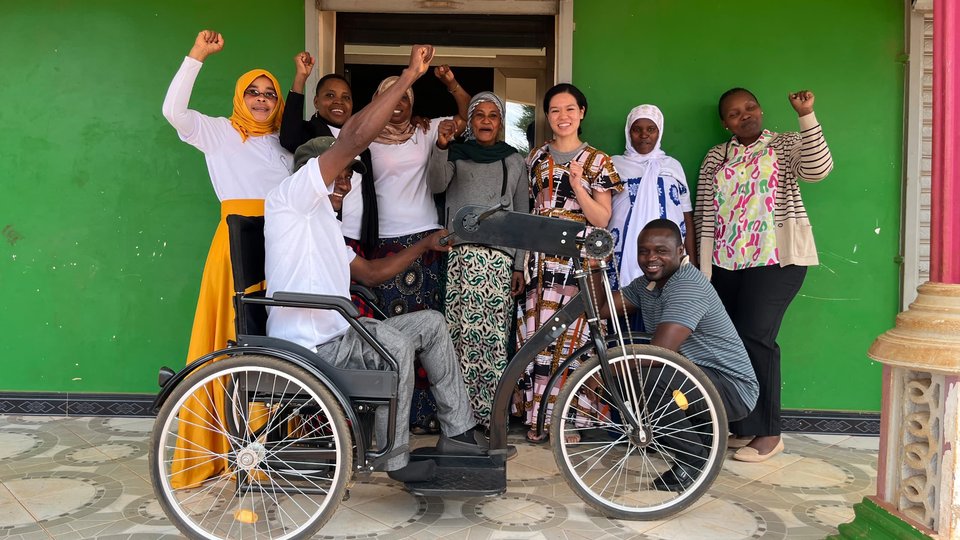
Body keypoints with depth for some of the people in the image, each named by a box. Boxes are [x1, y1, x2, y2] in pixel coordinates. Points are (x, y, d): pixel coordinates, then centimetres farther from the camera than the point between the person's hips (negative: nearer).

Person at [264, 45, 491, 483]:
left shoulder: (322, 222, 22)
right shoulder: (288, 200, -10)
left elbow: (371, 271, 24)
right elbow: (354, 137, -22)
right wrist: (410, 75, -20)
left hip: (334, 334, 10)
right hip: (305, 347, -10)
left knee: (432, 322, 5)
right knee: (394, 344, -31)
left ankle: (458, 430, 8)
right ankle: (396, 459, -12)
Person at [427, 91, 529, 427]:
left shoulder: (514, 161, 18)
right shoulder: (456, 154, 16)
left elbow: (523, 216, 15)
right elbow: (436, 185, -3)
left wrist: (520, 265, 8)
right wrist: (441, 146, -19)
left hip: (500, 256, 1)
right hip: (460, 252, 0)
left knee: (495, 333, -8)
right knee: (461, 330, -9)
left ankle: (492, 413, -3)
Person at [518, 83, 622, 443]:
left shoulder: (597, 161, 4)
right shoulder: (536, 158, 13)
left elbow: (602, 219, -1)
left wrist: (577, 185, -15)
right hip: (540, 260, 3)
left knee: (572, 338, -4)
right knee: (537, 336, 0)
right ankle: (537, 416, 11)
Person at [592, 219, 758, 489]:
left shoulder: (688, 287, -24)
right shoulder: (646, 283, 5)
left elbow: (657, 352, -34)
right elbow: (600, 309, 0)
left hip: (732, 387, -9)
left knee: (649, 378, -31)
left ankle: (695, 458, -9)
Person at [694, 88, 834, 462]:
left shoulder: (787, 145, 6)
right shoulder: (716, 158, 13)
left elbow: (818, 169, -15)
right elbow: (705, 215, 8)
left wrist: (807, 116, -23)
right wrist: (705, 270, 2)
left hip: (775, 260, -4)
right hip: (726, 263, 4)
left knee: (755, 337, -12)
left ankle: (768, 433, -1)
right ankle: (740, 426, 18)